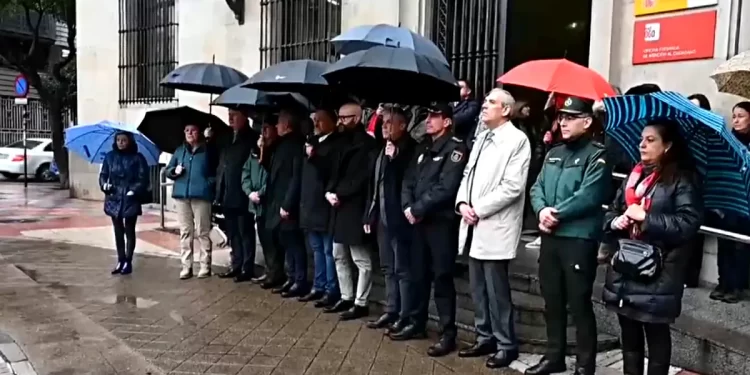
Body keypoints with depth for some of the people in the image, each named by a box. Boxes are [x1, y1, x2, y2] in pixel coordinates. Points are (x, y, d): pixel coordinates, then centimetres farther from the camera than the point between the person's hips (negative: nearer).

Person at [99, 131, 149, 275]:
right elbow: (103, 174, 10)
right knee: (118, 231, 11)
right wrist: (104, 184, -10)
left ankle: (128, 261, 12)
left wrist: (135, 190, -21)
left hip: (130, 200, -4)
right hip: (114, 199, 4)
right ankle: (120, 261, 20)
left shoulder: (137, 158, -5)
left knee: (129, 231, 4)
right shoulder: (110, 157, 7)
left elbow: (143, 179, -7)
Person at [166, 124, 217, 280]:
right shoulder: (179, 151, 16)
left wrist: (209, 184, -11)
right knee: (185, 232, 7)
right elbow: (168, 170, 19)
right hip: (182, 195, 4)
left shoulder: (208, 151, 5)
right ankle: (186, 266, 12)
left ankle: (205, 266, 5)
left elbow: (216, 172, 5)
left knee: (203, 232, -1)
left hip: (201, 195, -4)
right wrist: (174, 171, -3)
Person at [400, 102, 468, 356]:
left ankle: (448, 334, 6)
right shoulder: (423, 148, 17)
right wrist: (408, 207, -5)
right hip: (419, 221, 7)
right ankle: (418, 324, 28)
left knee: (442, 278, -3)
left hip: (442, 221, -7)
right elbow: (409, 180, 12)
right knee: (419, 275, 15)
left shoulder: (455, 148, -8)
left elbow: (446, 188, -18)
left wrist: (418, 209, -14)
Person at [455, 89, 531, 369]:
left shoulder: (517, 139, -8)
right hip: (474, 226, 8)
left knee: (497, 290, -1)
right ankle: (485, 338, 27)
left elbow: (512, 187, -16)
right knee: (478, 288, 13)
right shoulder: (482, 138, 18)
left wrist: (479, 209, -14)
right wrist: (462, 203, -2)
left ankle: (506, 345, 14)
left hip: (495, 227, -7)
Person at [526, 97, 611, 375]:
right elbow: (537, 187, 10)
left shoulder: (597, 156, -7)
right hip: (550, 237, 7)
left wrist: (557, 214, -15)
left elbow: (588, 196, -19)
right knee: (552, 301, 15)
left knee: (579, 304, 0)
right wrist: (542, 210, -10)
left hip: (580, 239, -7)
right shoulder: (554, 154, 16)